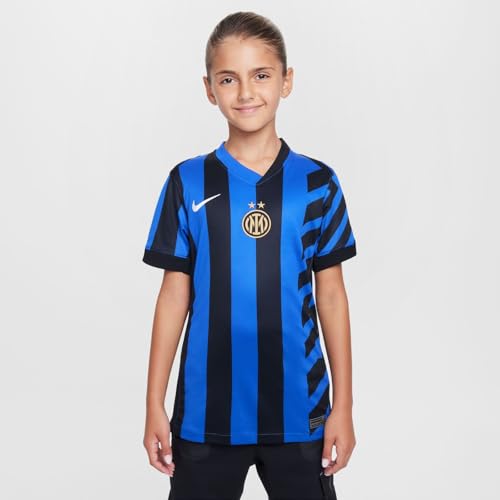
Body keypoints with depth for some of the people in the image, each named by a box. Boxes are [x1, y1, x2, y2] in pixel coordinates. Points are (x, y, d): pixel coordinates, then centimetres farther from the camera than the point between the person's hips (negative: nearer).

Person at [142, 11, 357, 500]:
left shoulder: (317, 183, -2)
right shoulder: (187, 183, -1)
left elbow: (330, 294, 2)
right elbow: (175, 295, 2)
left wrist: (343, 405, 1)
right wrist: (154, 404, 1)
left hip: (298, 407, 0)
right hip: (207, 411, 1)